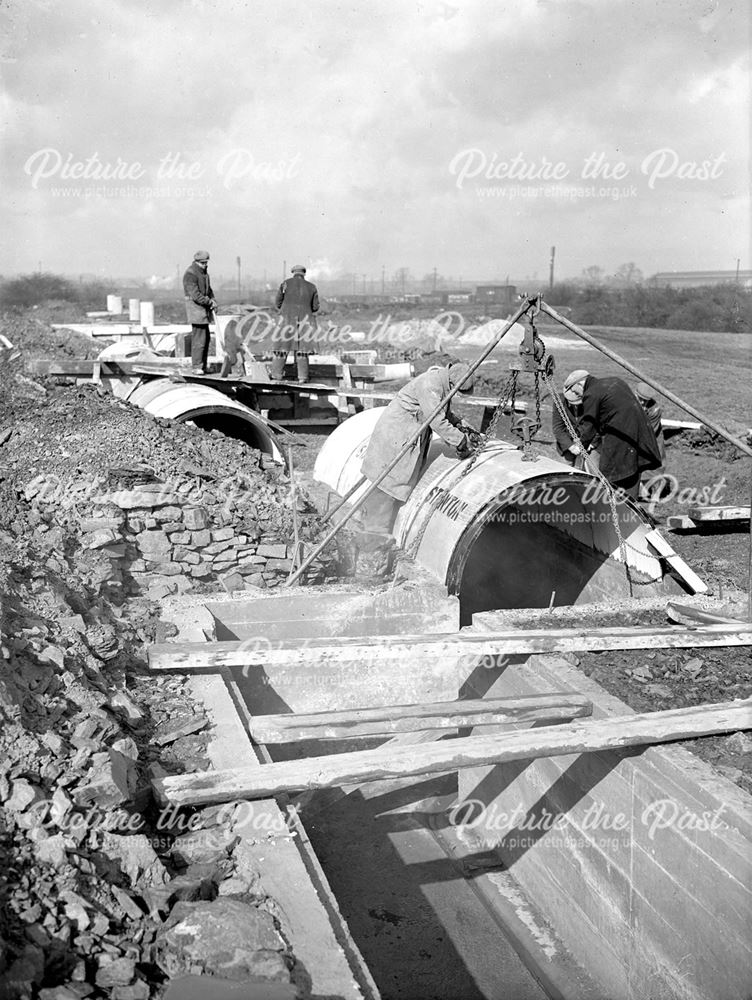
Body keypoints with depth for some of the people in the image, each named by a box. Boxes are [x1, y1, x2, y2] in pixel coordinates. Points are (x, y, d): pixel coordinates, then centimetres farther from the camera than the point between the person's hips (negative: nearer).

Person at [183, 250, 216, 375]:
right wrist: (210, 302, -15)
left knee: (206, 338, 10)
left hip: (204, 309, 10)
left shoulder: (204, 272, 14)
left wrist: (213, 300, 1)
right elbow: (195, 295, -23)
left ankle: (202, 366, 16)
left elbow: (208, 289, 19)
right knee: (199, 339, -11)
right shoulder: (191, 274, -17)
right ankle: (197, 367, -7)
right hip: (195, 308, -10)